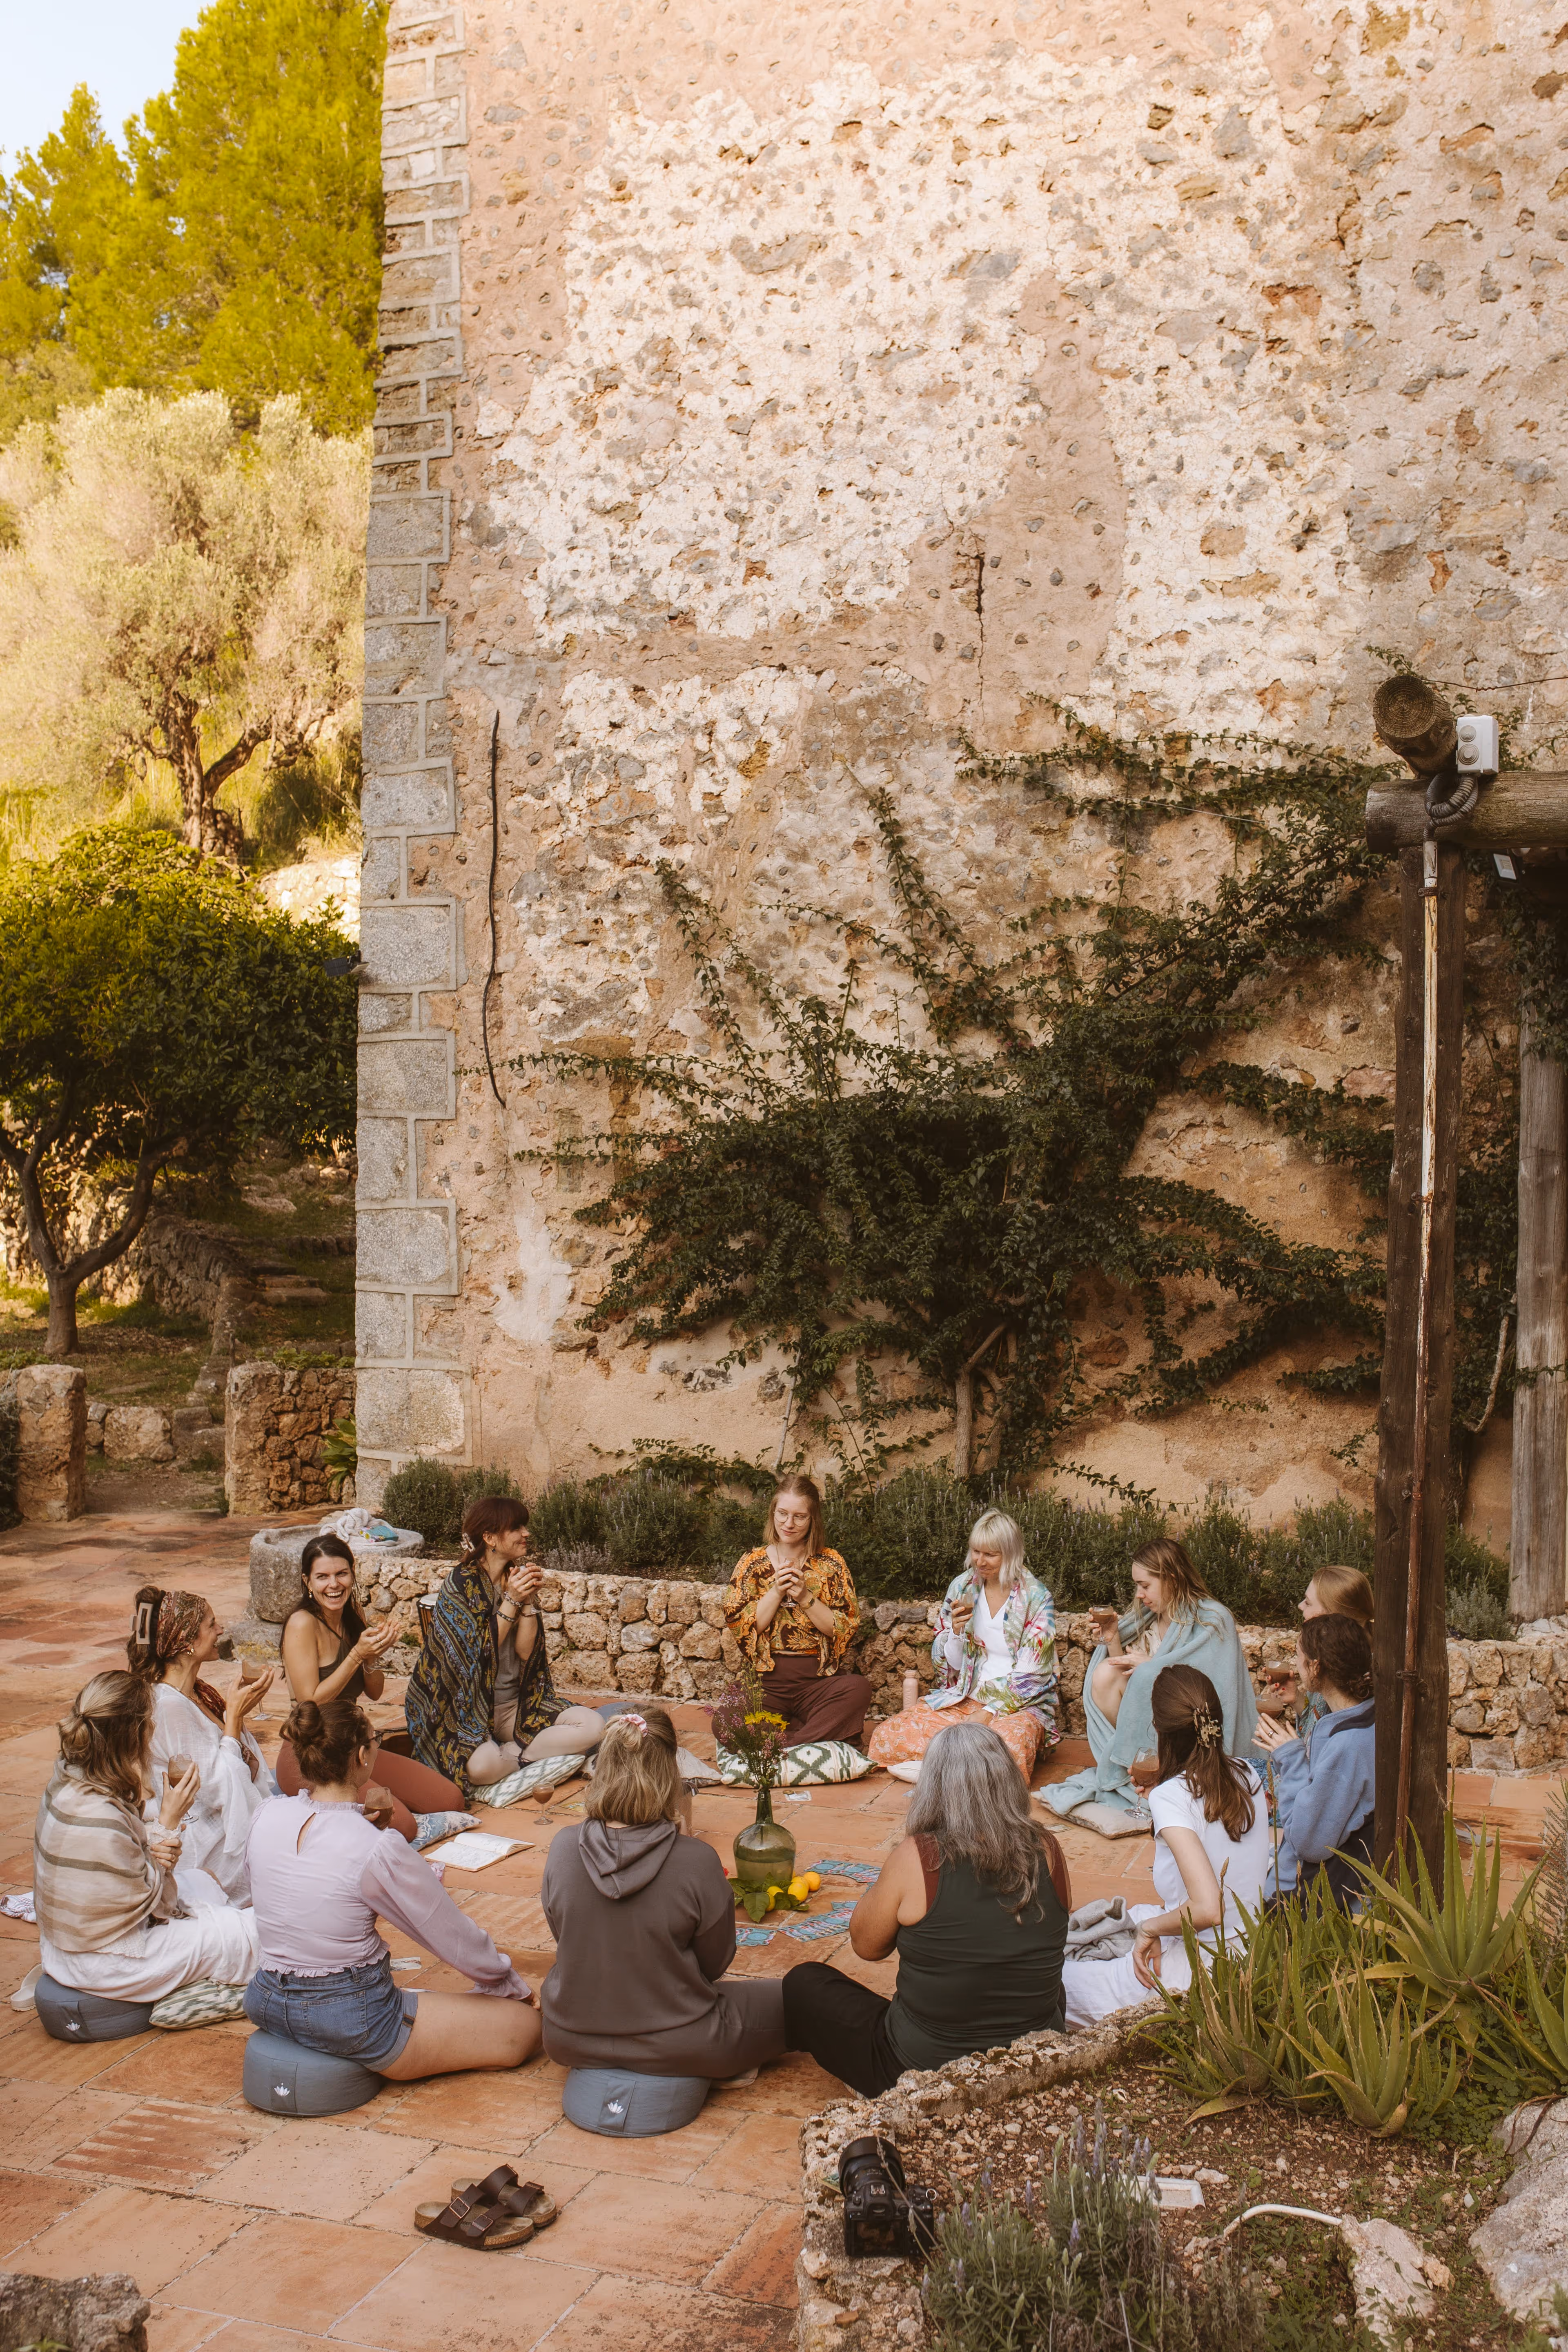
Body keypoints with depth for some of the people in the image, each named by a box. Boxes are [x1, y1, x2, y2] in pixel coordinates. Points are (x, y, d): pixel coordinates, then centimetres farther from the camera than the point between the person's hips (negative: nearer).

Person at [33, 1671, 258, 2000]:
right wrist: (168, 1822, -14)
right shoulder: (100, 1820, -35)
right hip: (101, 1965, -9)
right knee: (251, 1931, -2)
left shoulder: (67, 1780, -6)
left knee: (200, 1883, 24)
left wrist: (156, 1850, -15)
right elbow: (146, 1901, -19)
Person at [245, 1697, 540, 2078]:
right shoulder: (378, 1849, -24)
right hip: (351, 2023, -7)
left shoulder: (266, 1818, -7)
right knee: (527, 2024, 1)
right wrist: (514, 1987, 6)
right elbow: (455, 1938, -12)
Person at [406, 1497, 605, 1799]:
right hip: (467, 1709, -6)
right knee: (482, 1766, -38)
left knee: (594, 1726, -15)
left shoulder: (518, 1578, 7)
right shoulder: (462, 1583, -10)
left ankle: (508, 1753, -15)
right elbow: (477, 1653, -14)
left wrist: (529, 1601, -12)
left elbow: (525, 1650, 0)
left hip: (518, 1705, 6)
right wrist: (512, 1601, -18)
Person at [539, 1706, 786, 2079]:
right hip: (676, 2047, -4)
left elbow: (565, 1936, 3)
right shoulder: (696, 1862, -24)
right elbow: (715, 1963, -8)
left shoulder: (563, 1848, -14)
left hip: (570, 2043, 4)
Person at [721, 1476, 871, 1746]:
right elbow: (738, 1627, 0)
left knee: (858, 1688, -33)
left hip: (819, 1681, 0)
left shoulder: (830, 1564, 6)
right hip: (766, 1681, 0)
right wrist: (776, 1592, -12)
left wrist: (805, 1597, -13)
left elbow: (845, 1629, -1)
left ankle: (788, 1747, -26)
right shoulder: (753, 1562, 8)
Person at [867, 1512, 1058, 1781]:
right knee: (886, 1736, -20)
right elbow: (950, 1665, 9)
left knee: (1007, 1745, -40)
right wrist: (957, 1632, -12)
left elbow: (1031, 1674, -9)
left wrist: (989, 1712, -18)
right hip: (966, 1697, 3)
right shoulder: (962, 1588, 6)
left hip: (1019, 1703, -3)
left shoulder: (1036, 1597, -6)